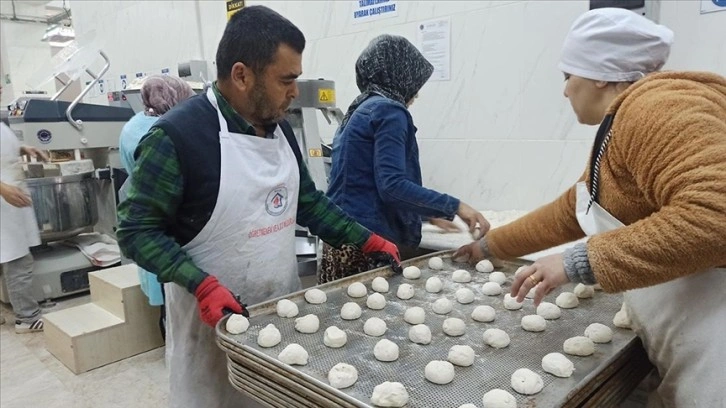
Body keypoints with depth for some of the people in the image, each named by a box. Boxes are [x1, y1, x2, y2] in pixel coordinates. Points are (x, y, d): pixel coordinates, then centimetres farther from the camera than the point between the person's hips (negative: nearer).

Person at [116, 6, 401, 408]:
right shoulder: (176, 135, -18)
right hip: (211, 317, -6)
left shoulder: (279, 127, 3)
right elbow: (137, 230, -16)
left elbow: (308, 201, 12)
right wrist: (202, 285, -27)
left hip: (282, 309, 6)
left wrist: (368, 241, 5)